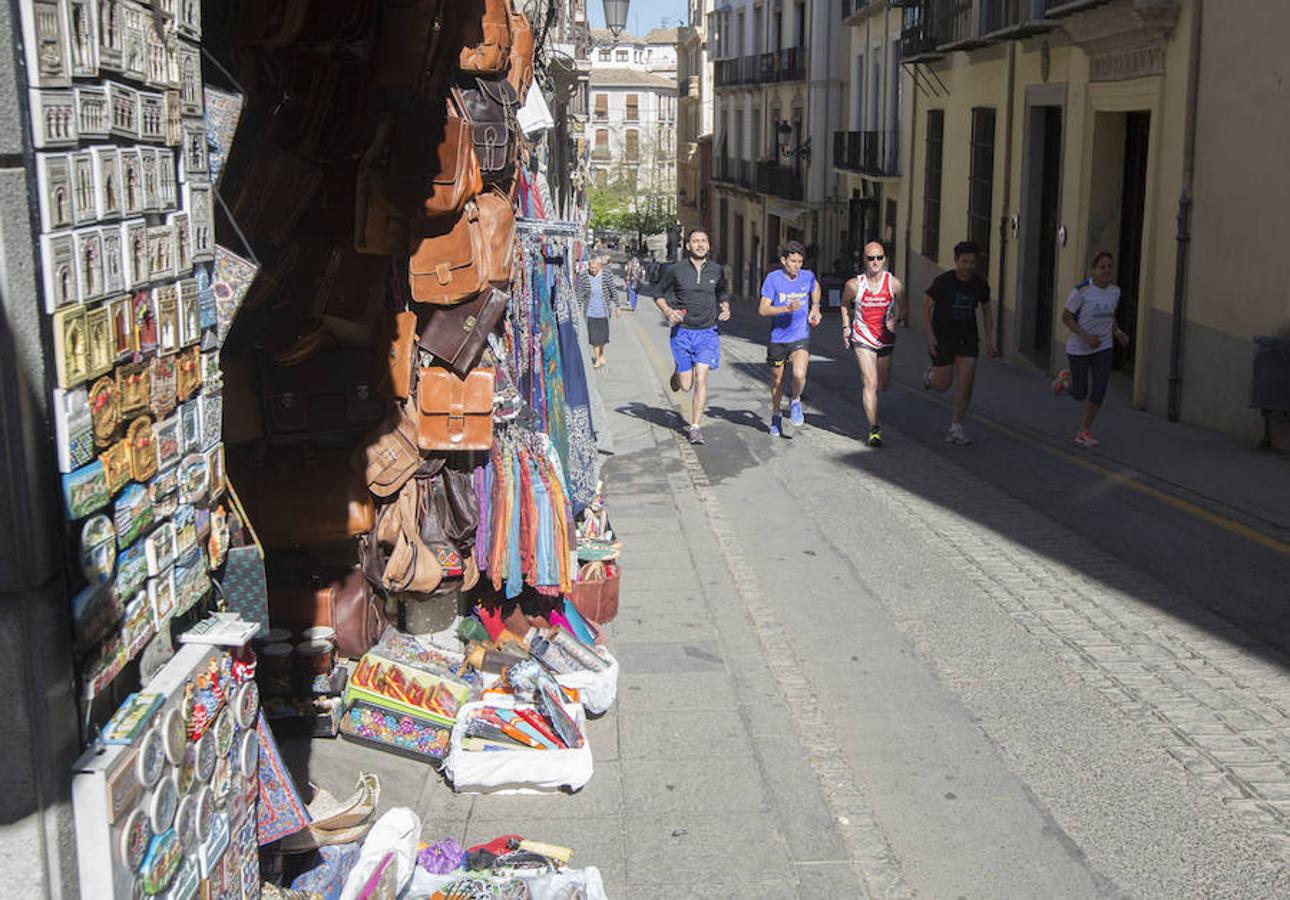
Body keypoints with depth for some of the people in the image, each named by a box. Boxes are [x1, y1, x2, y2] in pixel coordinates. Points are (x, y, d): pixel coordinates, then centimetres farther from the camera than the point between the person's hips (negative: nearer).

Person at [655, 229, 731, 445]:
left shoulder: (717, 270, 2)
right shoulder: (676, 270, -5)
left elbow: (723, 293, 20)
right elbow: (659, 295, 6)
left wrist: (725, 308, 0)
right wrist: (668, 311, -12)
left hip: (707, 332, 1)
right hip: (682, 332, -1)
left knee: (700, 380, -11)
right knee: (686, 386, 4)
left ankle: (695, 428, -2)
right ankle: (677, 374, 43)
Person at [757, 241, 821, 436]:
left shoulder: (808, 276, -1)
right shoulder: (773, 279, -10)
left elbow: (815, 289, 25)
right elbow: (762, 310, -15)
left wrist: (815, 308, 13)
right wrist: (787, 308, -27)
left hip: (801, 337, 0)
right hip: (778, 338, 0)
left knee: (799, 375, -22)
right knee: (777, 380, 13)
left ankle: (795, 401, 9)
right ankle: (776, 415, 36)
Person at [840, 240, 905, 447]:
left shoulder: (894, 284, -8)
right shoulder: (854, 284, -9)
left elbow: (903, 310, 2)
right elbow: (845, 304, 12)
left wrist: (896, 318, -19)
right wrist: (846, 327, 4)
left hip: (886, 339, 3)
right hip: (863, 339, -3)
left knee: (884, 386, 14)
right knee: (871, 383, -14)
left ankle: (864, 382, 51)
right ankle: (874, 430, -11)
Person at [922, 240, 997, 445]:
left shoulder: (980, 284, -2)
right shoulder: (943, 281, -14)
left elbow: (987, 311, 12)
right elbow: (926, 307, -7)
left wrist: (989, 339, 5)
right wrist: (930, 336, -15)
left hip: (967, 338, 3)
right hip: (943, 336, -3)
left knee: (966, 383, -8)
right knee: (943, 385, 2)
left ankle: (956, 429, 2)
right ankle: (932, 373, 39)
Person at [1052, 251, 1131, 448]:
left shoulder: (1115, 291, 0)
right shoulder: (1082, 290, -17)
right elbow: (1066, 317, -13)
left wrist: (1118, 332, -2)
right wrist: (1086, 336, -24)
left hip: (1104, 347, 4)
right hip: (1079, 348, -4)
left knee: (1100, 389, -9)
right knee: (1080, 395, 5)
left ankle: (1085, 431, 6)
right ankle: (1066, 379, 42)